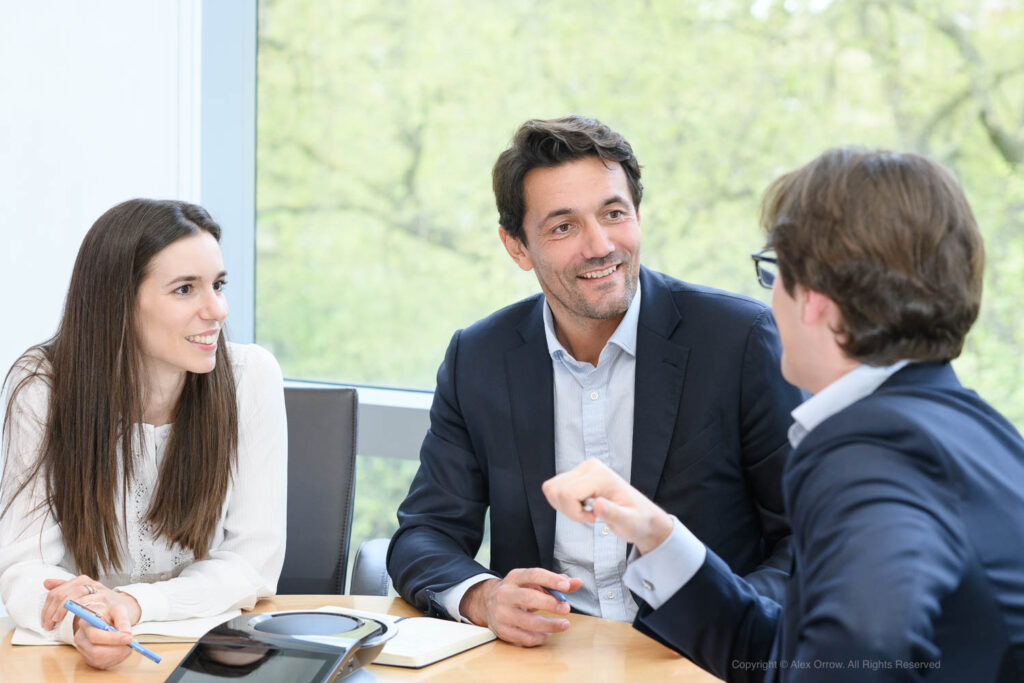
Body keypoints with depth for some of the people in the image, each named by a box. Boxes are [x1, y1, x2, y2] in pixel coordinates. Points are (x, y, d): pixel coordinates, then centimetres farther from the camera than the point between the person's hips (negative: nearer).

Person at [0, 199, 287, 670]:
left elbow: (255, 561, -6)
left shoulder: (250, 376, -7)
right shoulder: (42, 387, -8)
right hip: (85, 658, 0)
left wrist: (133, 604, -22)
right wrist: (81, 624, -32)